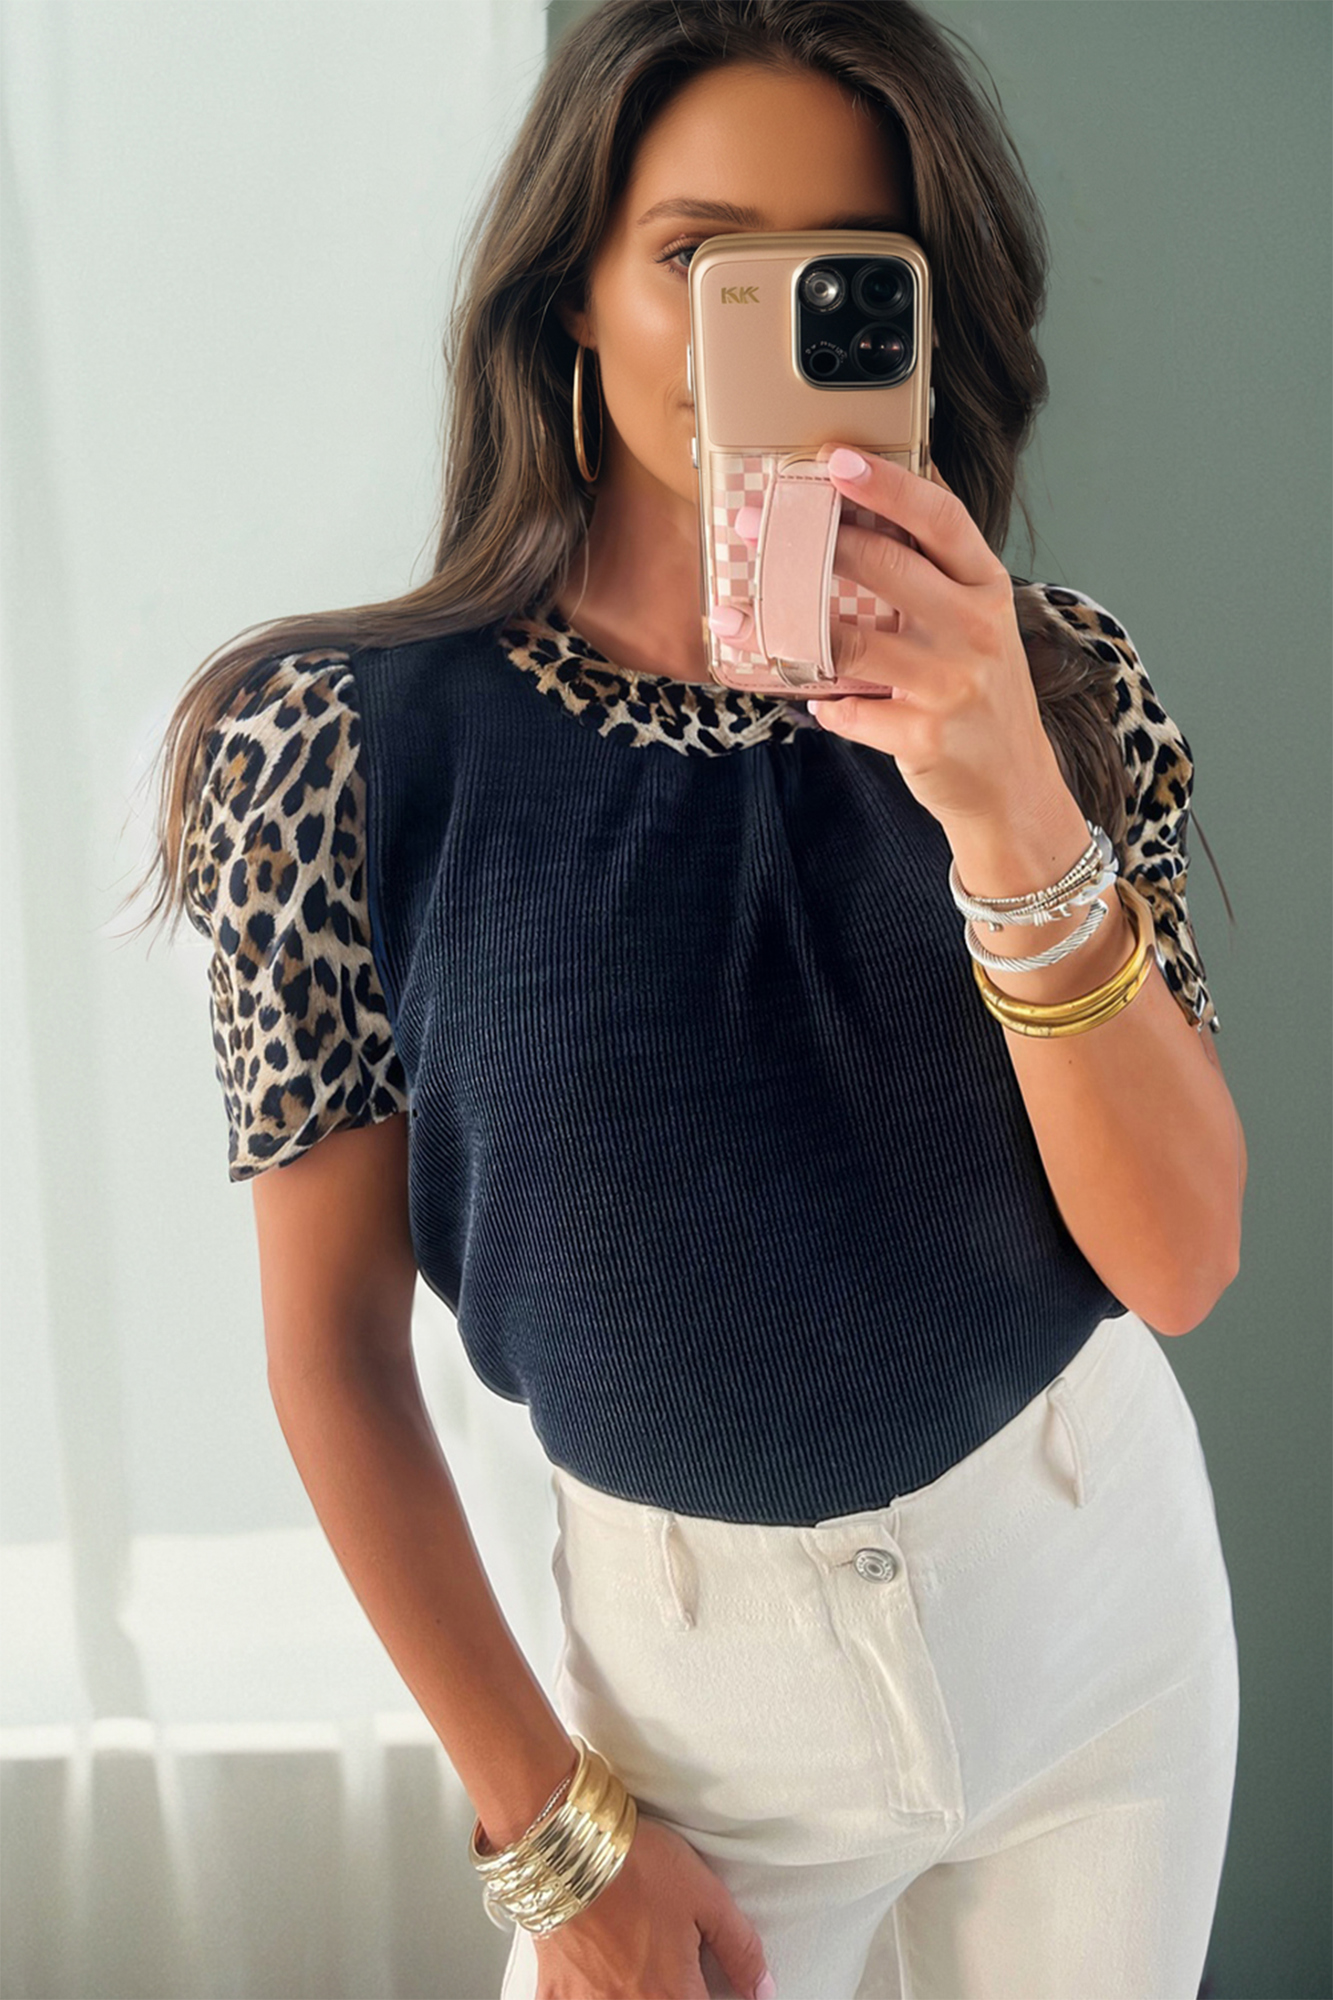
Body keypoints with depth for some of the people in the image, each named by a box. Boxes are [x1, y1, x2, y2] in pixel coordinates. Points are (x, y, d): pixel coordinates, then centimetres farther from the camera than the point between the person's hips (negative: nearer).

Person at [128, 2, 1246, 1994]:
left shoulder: (1055, 686, -9)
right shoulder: (354, 747, -17)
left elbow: (1181, 1264, -16)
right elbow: (334, 1344, -9)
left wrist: (1011, 820, -31)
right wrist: (551, 1826, -5)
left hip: (1100, 1572, 3)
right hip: (697, 1649, -2)